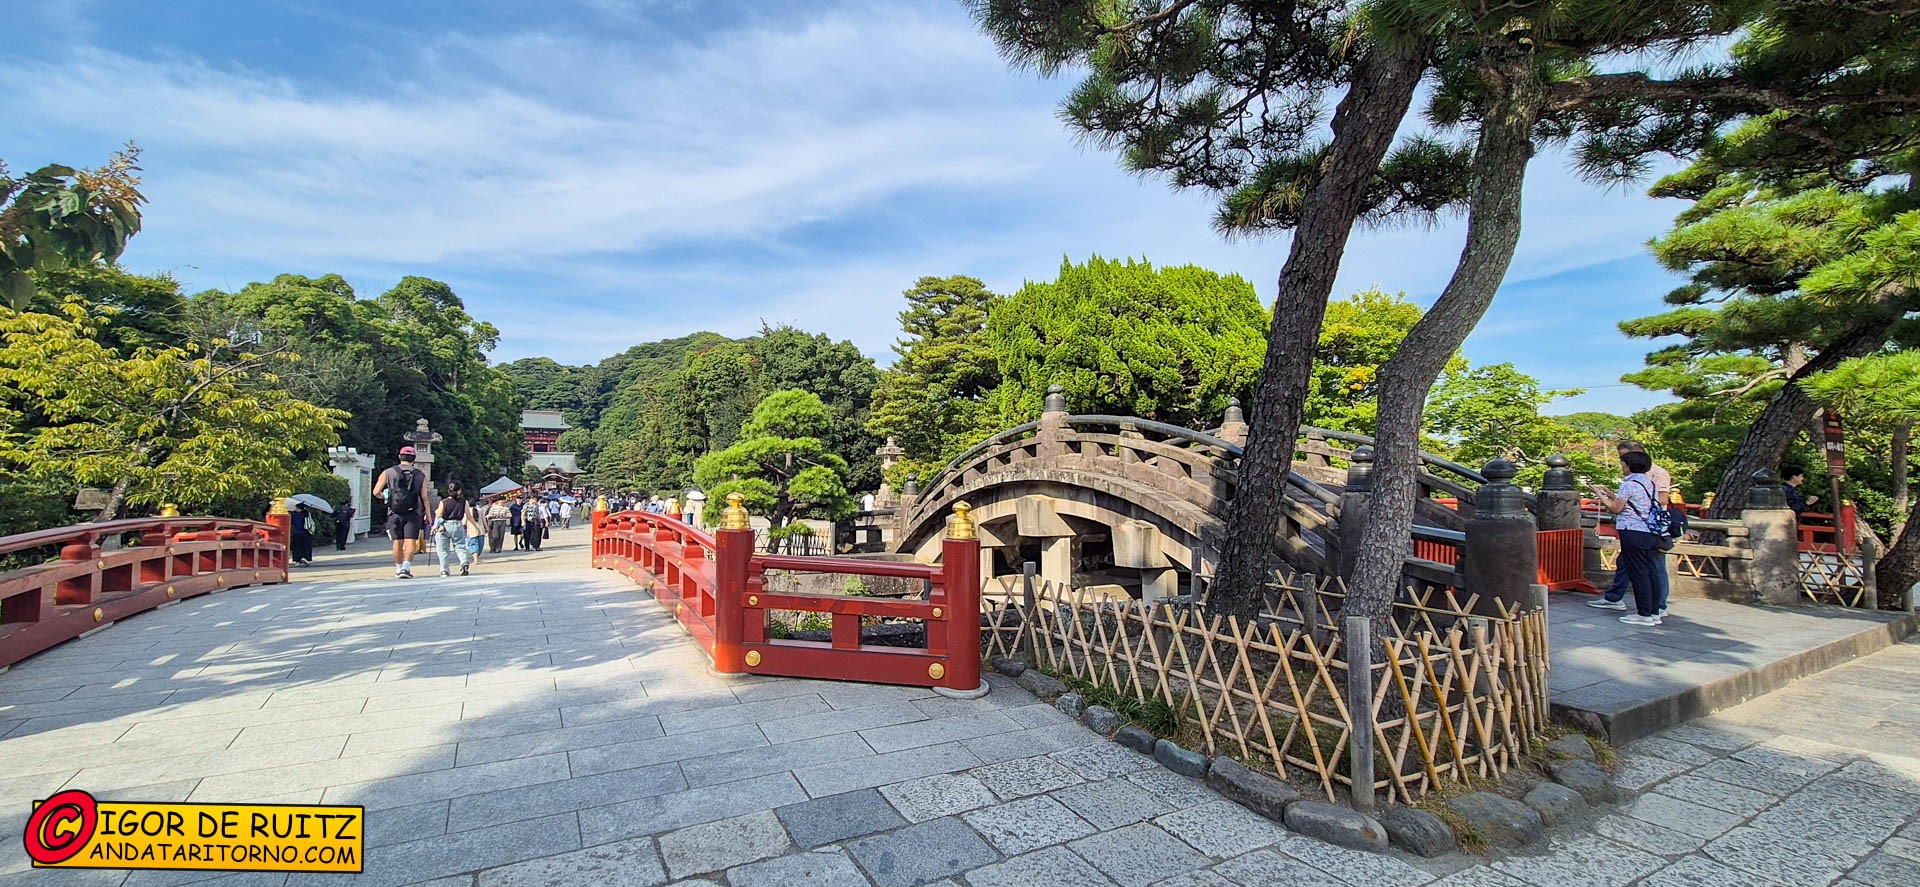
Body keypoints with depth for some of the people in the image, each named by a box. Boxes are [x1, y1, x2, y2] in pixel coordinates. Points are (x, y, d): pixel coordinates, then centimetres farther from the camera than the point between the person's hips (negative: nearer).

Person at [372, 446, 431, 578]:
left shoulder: (388, 473, 6)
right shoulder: (420, 476, 4)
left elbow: (376, 492, 4)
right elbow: (424, 497, -1)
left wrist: (385, 496, 26)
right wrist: (427, 514, 6)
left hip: (395, 513, 2)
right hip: (413, 513, -1)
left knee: (398, 542, 11)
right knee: (411, 542, -3)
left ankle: (398, 569, 20)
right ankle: (406, 567, -18)